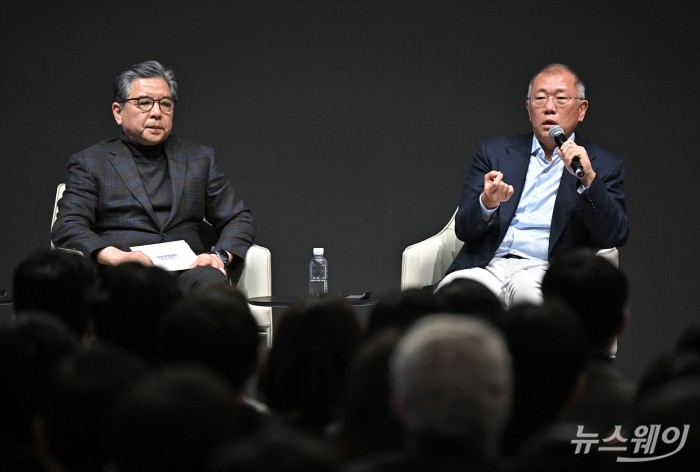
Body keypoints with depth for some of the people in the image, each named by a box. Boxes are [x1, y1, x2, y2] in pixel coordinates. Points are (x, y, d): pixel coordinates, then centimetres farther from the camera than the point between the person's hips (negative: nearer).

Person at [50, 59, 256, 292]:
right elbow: (67, 227, 3)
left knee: (211, 280, -35)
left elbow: (240, 219, 21)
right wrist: (114, 256, -17)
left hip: (187, 271, 2)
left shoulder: (200, 158, 23)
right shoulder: (89, 163, 15)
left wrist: (220, 256, -3)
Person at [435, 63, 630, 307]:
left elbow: (615, 237, -2)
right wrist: (488, 203, -15)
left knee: (527, 290, -38)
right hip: (487, 266, 1)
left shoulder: (603, 165, 13)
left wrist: (588, 179, -15)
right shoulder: (495, 152, 18)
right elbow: (463, 229, 9)